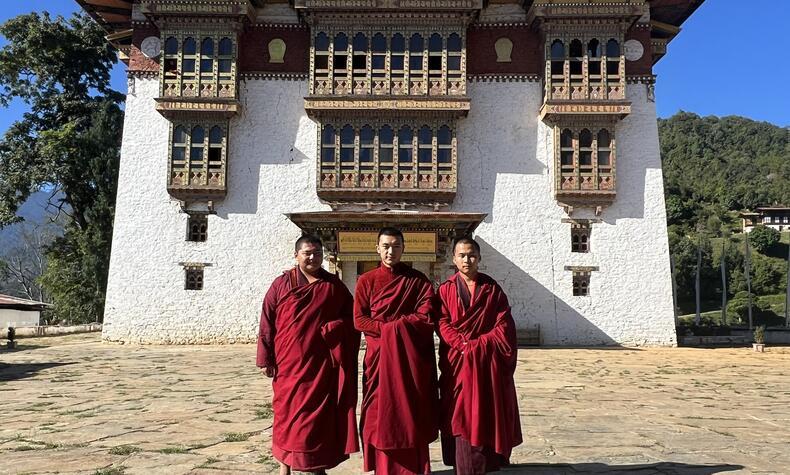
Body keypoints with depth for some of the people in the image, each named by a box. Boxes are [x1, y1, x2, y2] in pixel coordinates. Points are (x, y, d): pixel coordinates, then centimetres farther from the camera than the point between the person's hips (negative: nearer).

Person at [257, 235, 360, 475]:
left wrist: (336, 328, -8)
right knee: (288, 412, 4)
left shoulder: (333, 285, 6)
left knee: (322, 414, 7)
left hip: (323, 363, 2)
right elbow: (267, 323, 1)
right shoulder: (282, 284, 1)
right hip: (290, 362, -1)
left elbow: (352, 317, 12)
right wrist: (266, 359, -4)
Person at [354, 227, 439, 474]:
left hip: (412, 358, 0)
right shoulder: (366, 281, 5)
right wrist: (392, 328, -12)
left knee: (411, 415, 2)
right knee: (380, 415, 2)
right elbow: (359, 320, -2)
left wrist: (390, 326, -12)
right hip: (379, 356, 0)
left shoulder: (418, 280, 5)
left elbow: (426, 318, -6)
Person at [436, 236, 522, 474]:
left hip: (488, 363, 1)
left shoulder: (492, 288, 7)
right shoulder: (446, 289, 6)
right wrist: (464, 345, -16)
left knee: (486, 417, 3)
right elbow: (443, 324, -2)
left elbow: (504, 323, -1)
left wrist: (479, 345, -12)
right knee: (462, 420, 0)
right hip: (458, 363, -1)